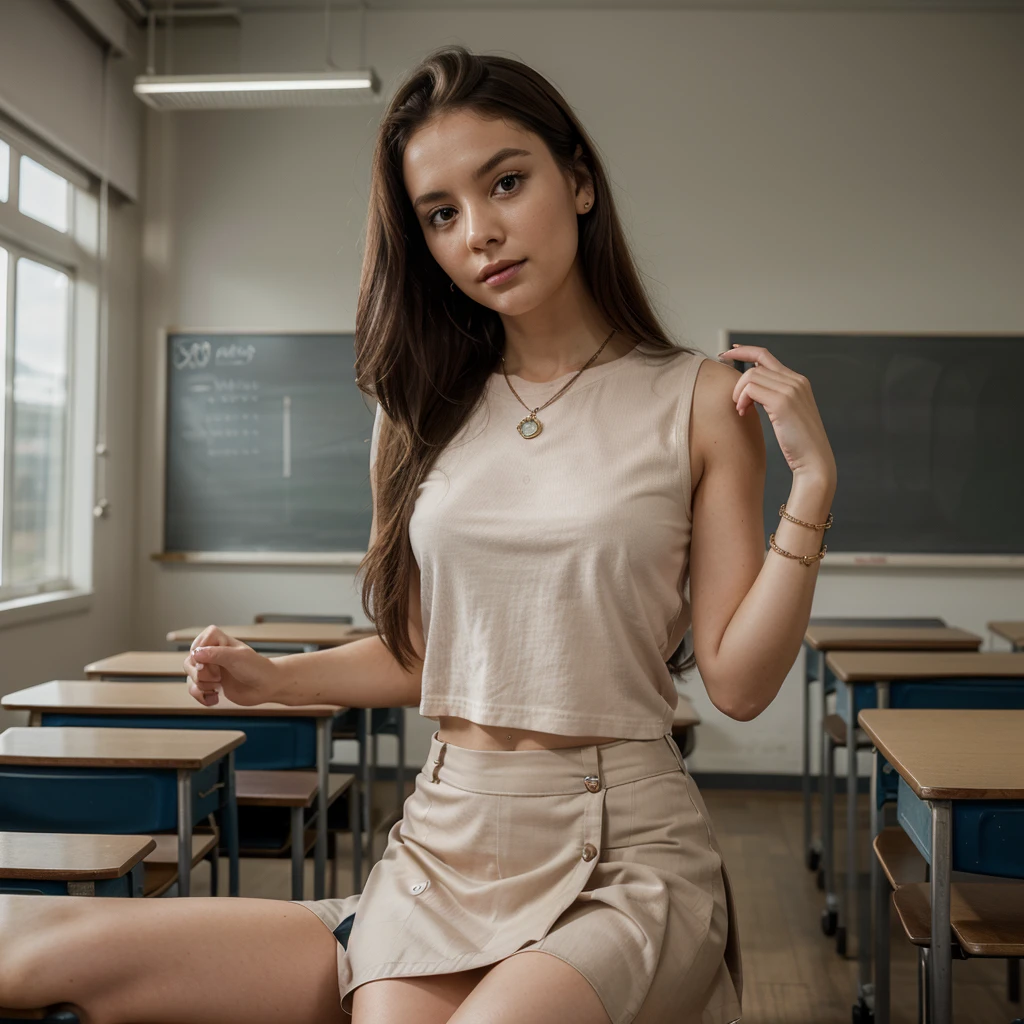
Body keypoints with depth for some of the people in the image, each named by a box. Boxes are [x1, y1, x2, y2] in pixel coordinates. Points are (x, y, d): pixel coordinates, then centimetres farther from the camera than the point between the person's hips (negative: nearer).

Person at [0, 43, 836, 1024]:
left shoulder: (697, 400, -2)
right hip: (443, 843, 3)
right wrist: (274, 676, 3)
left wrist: (812, 485, -13)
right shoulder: (425, 409, 9)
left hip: (624, 857, -3)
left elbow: (737, 682, -5)